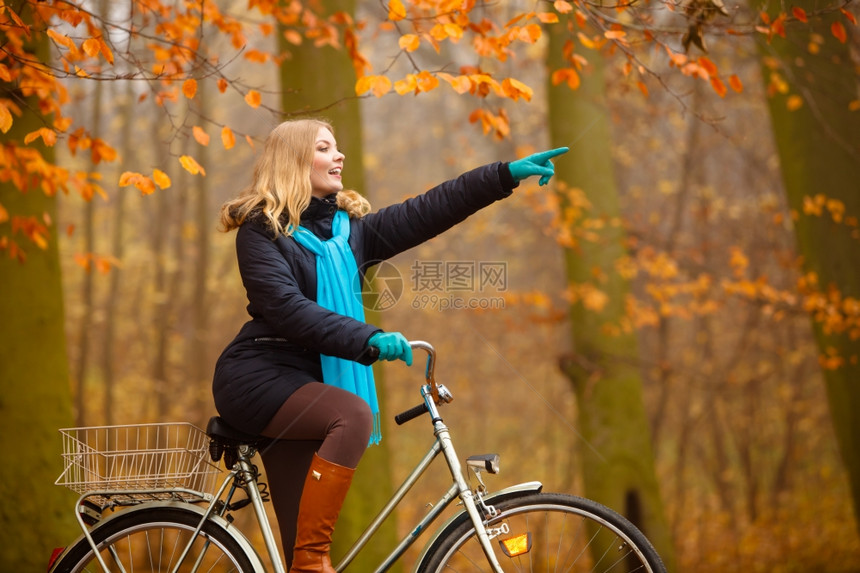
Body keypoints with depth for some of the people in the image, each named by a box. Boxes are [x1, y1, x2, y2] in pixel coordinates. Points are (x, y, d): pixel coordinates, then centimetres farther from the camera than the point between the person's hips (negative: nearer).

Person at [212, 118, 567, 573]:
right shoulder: (261, 230, -5)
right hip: (259, 378, -6)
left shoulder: (350, 229, 13)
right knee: (352, 414, -32)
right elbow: (285, 308, -19)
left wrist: (507, 174, -1)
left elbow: (426, 211, 6)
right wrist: (367, 339, -30)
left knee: (301, 533, 1)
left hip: (305, 382, 6)